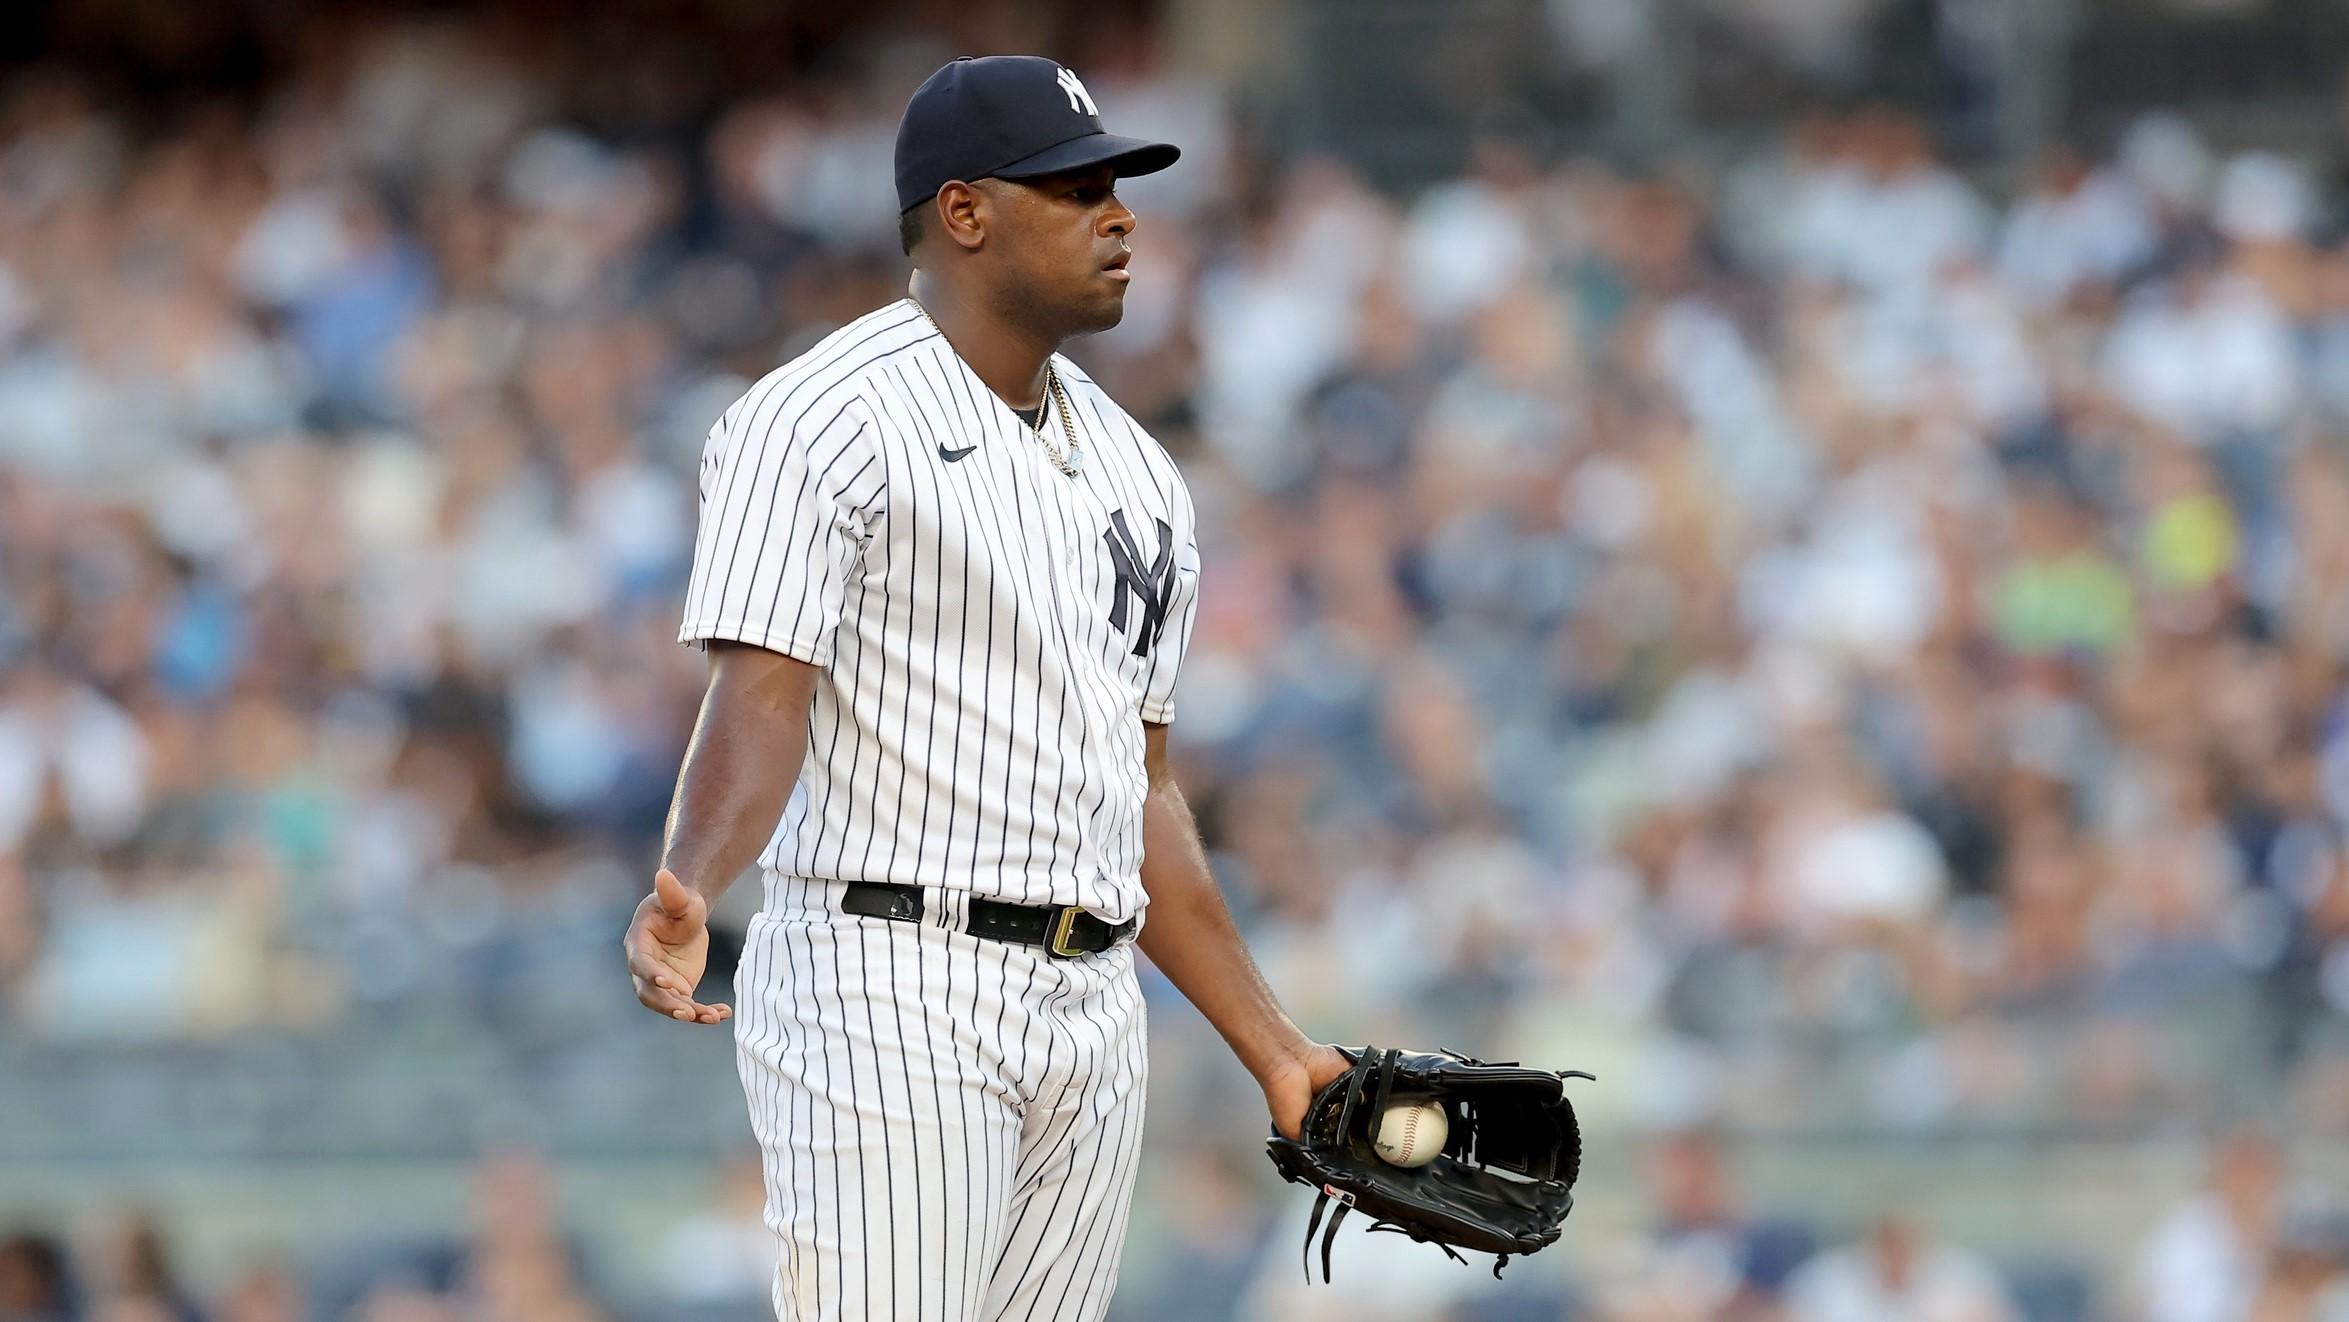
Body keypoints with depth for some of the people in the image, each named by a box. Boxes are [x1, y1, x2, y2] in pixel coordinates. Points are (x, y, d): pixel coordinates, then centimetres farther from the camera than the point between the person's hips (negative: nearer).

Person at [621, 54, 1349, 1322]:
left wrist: (1274, 1051, 19)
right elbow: (759, 701, -16)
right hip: (889, 989, -8)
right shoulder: (817, 421, -6)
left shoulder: (1133, 469, 19)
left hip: (1091, 1015, 8)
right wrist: (685, 894, -35)